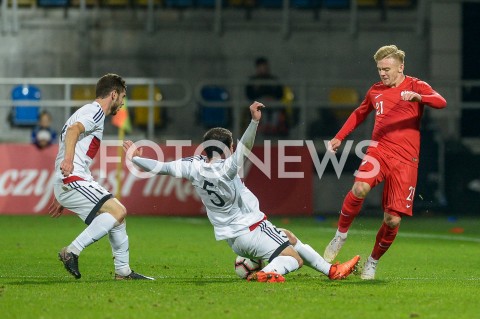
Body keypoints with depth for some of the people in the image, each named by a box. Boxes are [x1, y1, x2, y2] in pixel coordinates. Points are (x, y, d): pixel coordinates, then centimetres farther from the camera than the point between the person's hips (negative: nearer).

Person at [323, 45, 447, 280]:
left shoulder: (416, 86, 2)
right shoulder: (375, 91, 14)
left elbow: (441, 102, -17)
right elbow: (359, 114, 32)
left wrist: (417, 96, -36)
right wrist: (339, 137, 24)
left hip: (405, 159, -2)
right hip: (378, 151, 2)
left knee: (393, 220, -6)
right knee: (360, 189, -30)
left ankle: (373, 262, 17)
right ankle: (340, 235, -8)